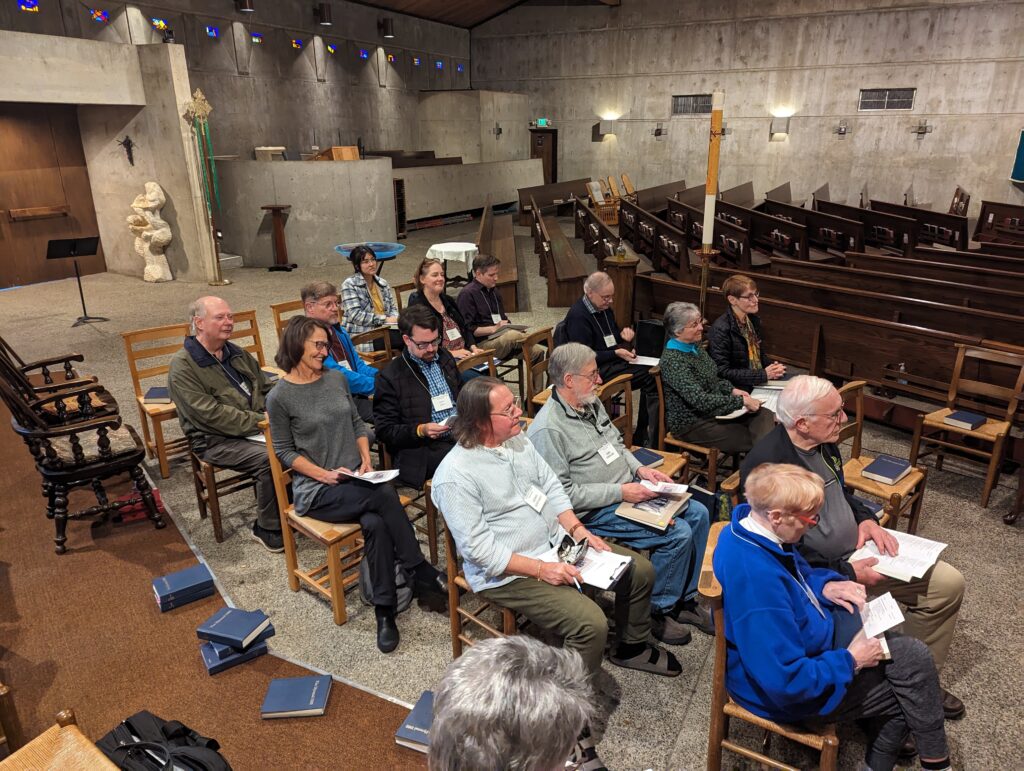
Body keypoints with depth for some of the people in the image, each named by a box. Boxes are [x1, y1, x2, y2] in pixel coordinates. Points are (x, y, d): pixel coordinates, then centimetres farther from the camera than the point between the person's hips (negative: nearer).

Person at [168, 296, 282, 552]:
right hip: (216, 440, -6)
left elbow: (266, 388, 17)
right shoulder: (183, 366, -9)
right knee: (269, 459, -30)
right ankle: (267, 530, -12)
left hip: (256, 427, 7)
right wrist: (260, 422, -21)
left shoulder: (237, 354, 15)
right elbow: (212, 414, -18)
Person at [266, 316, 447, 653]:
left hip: (356, 479, 4)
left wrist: (366, 460, -1)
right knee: (385, 496, -31)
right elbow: (284, 451, -2)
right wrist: (325, 474, -15)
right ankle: (423, 575, -17)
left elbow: (358, 423, 16)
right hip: (317, 491, -4)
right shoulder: (279, 397, -5)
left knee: (375, 523, -29)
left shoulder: (337, 378, 9)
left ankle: (385, 611, -16)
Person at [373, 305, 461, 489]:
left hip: (462, 434, 6)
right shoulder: (389, 376, -4)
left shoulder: (445, 358, 15)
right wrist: (421, 430, -19)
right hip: (424, 448, -6)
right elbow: (384, 430, -2)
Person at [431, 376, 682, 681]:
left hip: (557, 540, 8)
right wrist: (541, 569, -23)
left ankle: (632, 647, 32)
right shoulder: (454, 477, -22)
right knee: (592, 624, -25)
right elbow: (479, 548, -22)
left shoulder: (518, 441, 2)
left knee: (641, 571, 7)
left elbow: (552, 488, 9)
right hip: (509, 572, -8)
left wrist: (577, 529, -5)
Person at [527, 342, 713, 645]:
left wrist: (639, 468, 0)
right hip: (596, 510, -9)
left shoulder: (591, 403, 5)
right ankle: (658, 611, 5)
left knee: (698, 514, 4)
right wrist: (620, 492, -23)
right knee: (678, 533, -19)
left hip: (629, 489, 9)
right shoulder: (547, 430, -24)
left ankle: (685, 600, 19)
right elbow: (563, 494, -24)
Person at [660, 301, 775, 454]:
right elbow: (700, 400, -29)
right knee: (750, 439, -16)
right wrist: (741, 401, -24)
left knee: (765, 416, -10)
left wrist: (732, 390, 3)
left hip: (713, 410, 8)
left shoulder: (695, 346, 5)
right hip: (691, 424, -8)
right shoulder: (672, 361, -24)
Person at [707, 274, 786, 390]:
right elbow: (722, 372, -21)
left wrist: (774, 366, -1)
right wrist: (763, 375, -21)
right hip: (738, 388, -9)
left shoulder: (753, 320, 8)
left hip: (760, 381, 9)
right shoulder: (720, 329, -19)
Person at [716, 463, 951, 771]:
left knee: (912, 653, 7)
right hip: (788, 688, -8)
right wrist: (849, 662, -20)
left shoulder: (749, 523, -11)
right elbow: (787, 682, -34)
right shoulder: (757, 580, -40)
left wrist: (824, 586, -6)